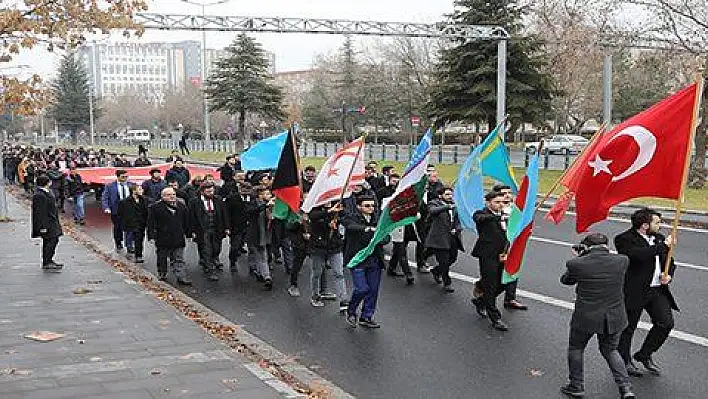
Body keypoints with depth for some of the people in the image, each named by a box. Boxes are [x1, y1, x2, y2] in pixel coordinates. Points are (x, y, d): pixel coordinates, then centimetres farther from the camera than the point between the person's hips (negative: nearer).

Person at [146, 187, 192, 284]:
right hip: (162, 239, -3)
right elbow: (151, 223, -6)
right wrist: (152, 236, -10)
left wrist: (186, 233, 16)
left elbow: (186, 221, 19)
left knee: (178, 260, 1)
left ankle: (181, 277, -3)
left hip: (178, 239, 3)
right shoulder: (155, 207, -6)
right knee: (162, 259, 12)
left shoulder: (181, 206, 9)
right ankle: (162, 275, 27)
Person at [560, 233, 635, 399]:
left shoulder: (577, 264, -17)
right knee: (610, 350, 23)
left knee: (575, 348, 21)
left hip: (586, 318, -3)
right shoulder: (622, 261, -11)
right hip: (613, 318, 3)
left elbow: (565, 280, 2)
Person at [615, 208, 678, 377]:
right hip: (635, 291, -6)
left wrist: (669, 275, -1)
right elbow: (641, 255, -31)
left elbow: (669, 262, 21)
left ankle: (645, 354, 21)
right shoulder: (625, 240, -13)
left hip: (658, 290, 7)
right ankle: (625, 361, 26)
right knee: (628, 327, 6)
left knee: (666, 323, 0)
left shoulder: (658, 238, 11)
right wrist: (663, 245, -19)